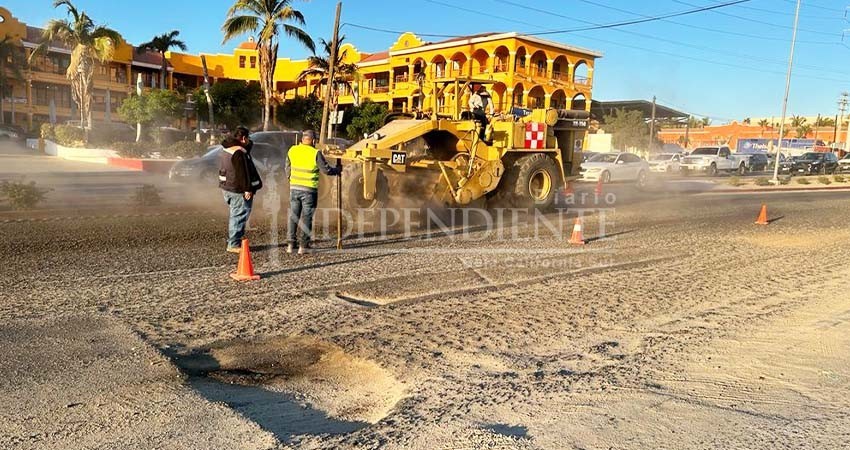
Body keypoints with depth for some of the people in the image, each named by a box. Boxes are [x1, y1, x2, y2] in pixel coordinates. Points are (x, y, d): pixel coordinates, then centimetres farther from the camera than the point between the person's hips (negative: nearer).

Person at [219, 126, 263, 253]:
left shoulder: (226, 150, 13)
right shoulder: (239, 153, -19)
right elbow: (242, 173, -22)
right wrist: (247, 189, -20)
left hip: (226, 187, 10)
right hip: (238, 190, -10)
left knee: (235, 215, 20)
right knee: (239, 216, -4)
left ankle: (231, 241, 28)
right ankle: (234, 245, -1)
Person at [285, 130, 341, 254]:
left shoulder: (292, 150, 1)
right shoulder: (315, 153, -12)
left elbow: (288, 168, 11)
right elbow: (326, 170, -7)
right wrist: (338, 169, 11)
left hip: (294, 188, 4)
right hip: (309, 190, -4)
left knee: (293, 216, 12)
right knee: (306, 217, 4)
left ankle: (290, 244, 12)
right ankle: (303, 246, 5)